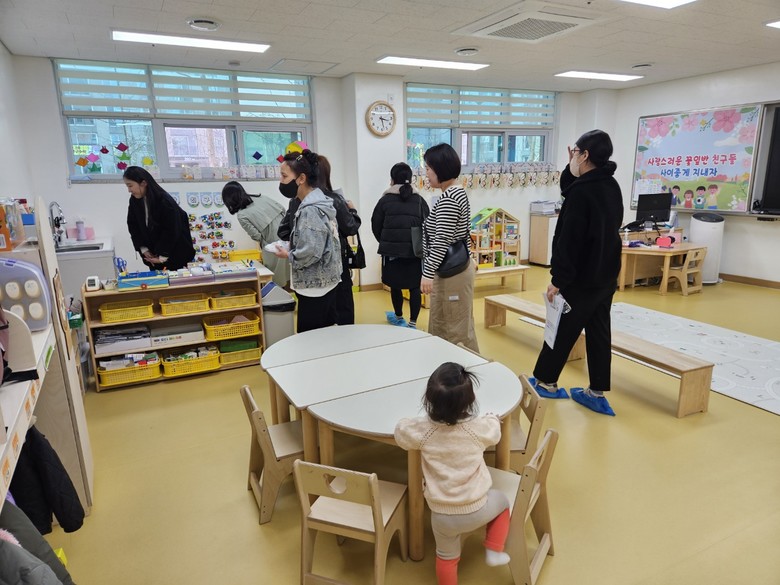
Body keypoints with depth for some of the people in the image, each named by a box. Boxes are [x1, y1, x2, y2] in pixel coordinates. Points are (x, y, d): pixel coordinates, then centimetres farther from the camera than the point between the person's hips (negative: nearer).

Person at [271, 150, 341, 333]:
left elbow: (310, 253, -26)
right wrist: (291, 248, 9)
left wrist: (288, 255, -9)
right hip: (325, 283, 10)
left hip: (314, 287, -10)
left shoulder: (310, 210, -20)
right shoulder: (319, 201, 11)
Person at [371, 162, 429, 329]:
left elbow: (376, 227, 3)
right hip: (415, 251, 1)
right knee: (415, 287, 6)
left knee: (395, 285, 15)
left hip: (392, 250, 0)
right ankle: (413, 323, 8)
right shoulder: (419, 200, 2)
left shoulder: (385, 200, -2)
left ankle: (398, 318, 32)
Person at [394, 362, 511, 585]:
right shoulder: (479, 428, -17)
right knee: (501, 501, 30)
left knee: (446, 556, 26)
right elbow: (495, 430, 7)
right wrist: (492, 417, 28)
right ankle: (494, 551, 30)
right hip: (476, 510, -1)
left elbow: (400, 432, 4)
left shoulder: (421, 430, -17)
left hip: (441, 514, 1)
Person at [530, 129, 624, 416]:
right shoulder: (611, 185, 8)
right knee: (599, 332, 10)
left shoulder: (582, 191, -19)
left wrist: (558, 279, -18)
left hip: (582, 278, -8)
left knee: (563, 331, 6)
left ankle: (545, 381, 23)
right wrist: (571, 171, 8)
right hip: (606, 275, 8)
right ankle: (597, 393, 17)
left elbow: (569, 239, -22)